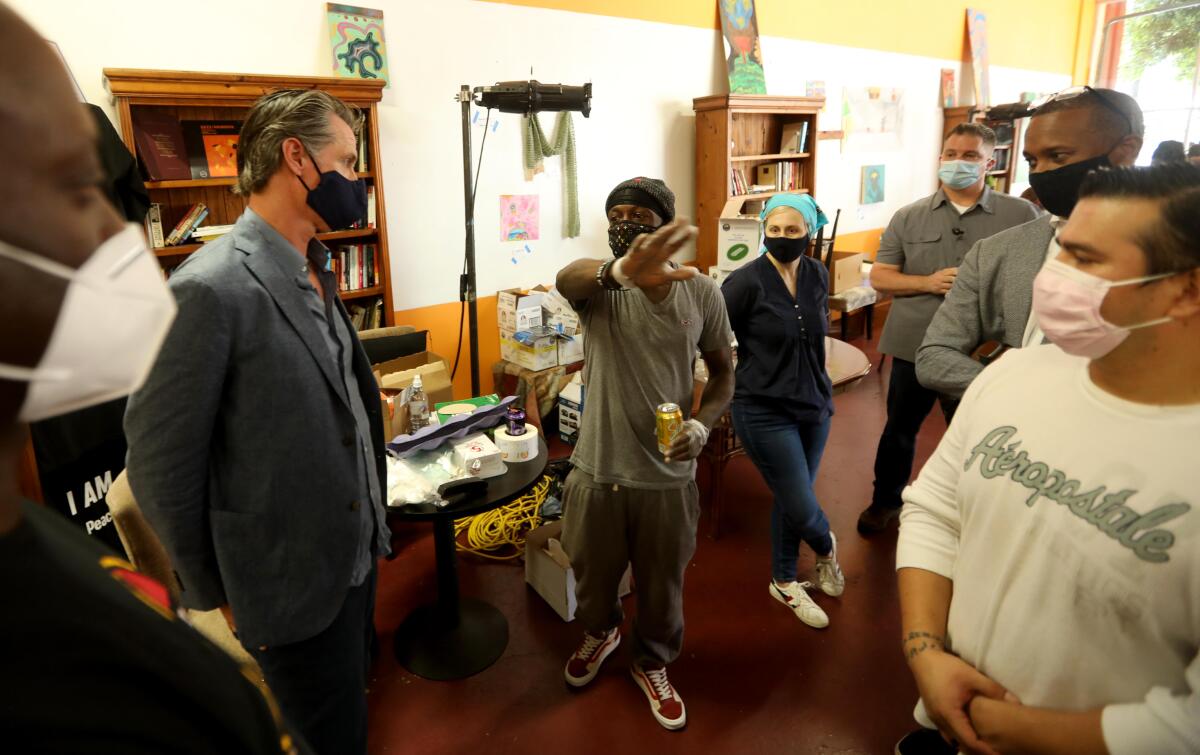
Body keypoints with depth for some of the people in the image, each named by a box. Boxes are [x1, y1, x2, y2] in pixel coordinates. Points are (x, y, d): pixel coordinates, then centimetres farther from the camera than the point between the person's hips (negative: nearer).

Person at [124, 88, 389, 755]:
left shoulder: (314, 271, 5)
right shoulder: (210, 288, -22)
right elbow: (160, 464, -17)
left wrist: (371, 525, 11)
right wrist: (211, 598, -5)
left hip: (356, 553, 7)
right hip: (295, 585, -7)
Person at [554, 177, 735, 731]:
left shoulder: (702, 292, -7)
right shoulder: (599, 285, -11)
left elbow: (722, 372, 6)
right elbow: (567, 277, -37)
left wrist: (702, 423, -15)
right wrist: (621, 270, -61)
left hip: (668, 475, 0)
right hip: (598, 470, 0)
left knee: (662, 585, 19)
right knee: (593, 575, 23)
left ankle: (652, 664, 49)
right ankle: (600, 633, 57)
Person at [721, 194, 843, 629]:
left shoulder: (818, 275, 1)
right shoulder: (746, 281, -17)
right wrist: (739, 375, -3)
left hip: (813, 403, 5)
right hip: (764, 410, -5)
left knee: (790, 499, 15)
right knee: (802, 508, -1)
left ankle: (784, 582, 36)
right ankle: (826, 548, 36)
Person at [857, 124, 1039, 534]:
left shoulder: (1021, 215, -3)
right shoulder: (909, 217, 3)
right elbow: (879, 276, 1)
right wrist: (929, 283, -14)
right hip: (914, 347, 2)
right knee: (899, 430, 17)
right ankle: (885, 501, 37)